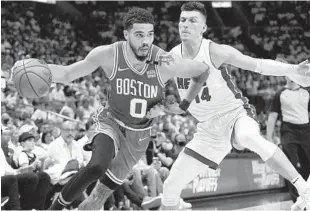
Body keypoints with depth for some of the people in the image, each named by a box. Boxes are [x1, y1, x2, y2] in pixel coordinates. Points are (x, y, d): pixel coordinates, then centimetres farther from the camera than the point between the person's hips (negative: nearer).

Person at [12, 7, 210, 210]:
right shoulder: (108, 55, -23)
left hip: (139, 134, 2)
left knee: (103, 192, 10)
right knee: (97, 167, -32)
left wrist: (185, 104, -4)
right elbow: (67, 74, -13)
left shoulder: (165, 62, -25)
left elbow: (204, 71, -8)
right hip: (111, 122, -2)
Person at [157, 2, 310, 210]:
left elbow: (258, 64, -24)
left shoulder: (215, 51, -19)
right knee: (171, 186, 3)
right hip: (209, 128, 5)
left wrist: (292, 70, -37)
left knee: (249, 137, -42)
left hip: (235, 113, -5)